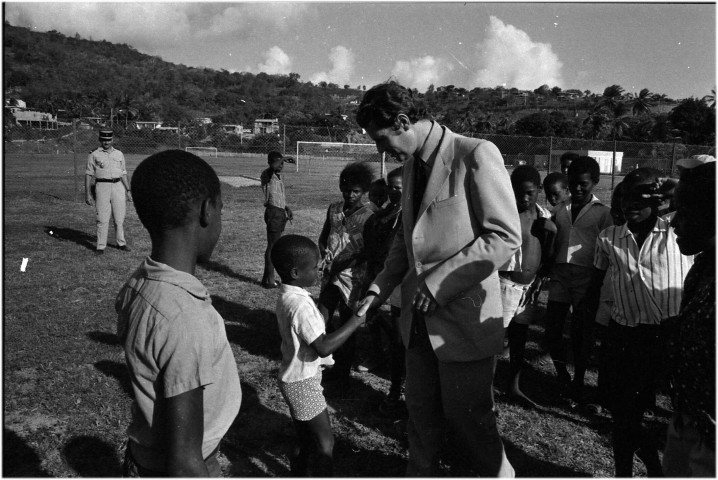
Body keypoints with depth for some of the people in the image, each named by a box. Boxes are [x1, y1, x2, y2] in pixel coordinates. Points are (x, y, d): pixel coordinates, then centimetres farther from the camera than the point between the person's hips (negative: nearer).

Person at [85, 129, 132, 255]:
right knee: (102, 218, -4)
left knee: (120, 217, 6)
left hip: (118, 186, 3)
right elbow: (88, 174, 1)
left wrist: (128, 190, 12)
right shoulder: (94, 154, 3)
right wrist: (87, 193, -5)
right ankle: (101, 247, 1)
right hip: (102, 186, -3)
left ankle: (121, 243, 19)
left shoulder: (119, 154, 14)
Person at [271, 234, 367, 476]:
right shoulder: (301, 305, -28)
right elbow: (323, 347, -29)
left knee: (305, 441, 21)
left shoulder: (286, 295, 2)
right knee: (324, 443, 2)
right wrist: (354, 322, -25)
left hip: (295, 378, 9)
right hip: (303, 382, -9)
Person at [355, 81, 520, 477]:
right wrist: (378, 290, 6)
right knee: (421, 416, 17)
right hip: (420, 319, 7)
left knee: (468, 420, 8)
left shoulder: (476, 155, -14)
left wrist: (438, 283, -20)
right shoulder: (410, 166, 10)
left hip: (464, 317, -7)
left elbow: (505, 236, -18)